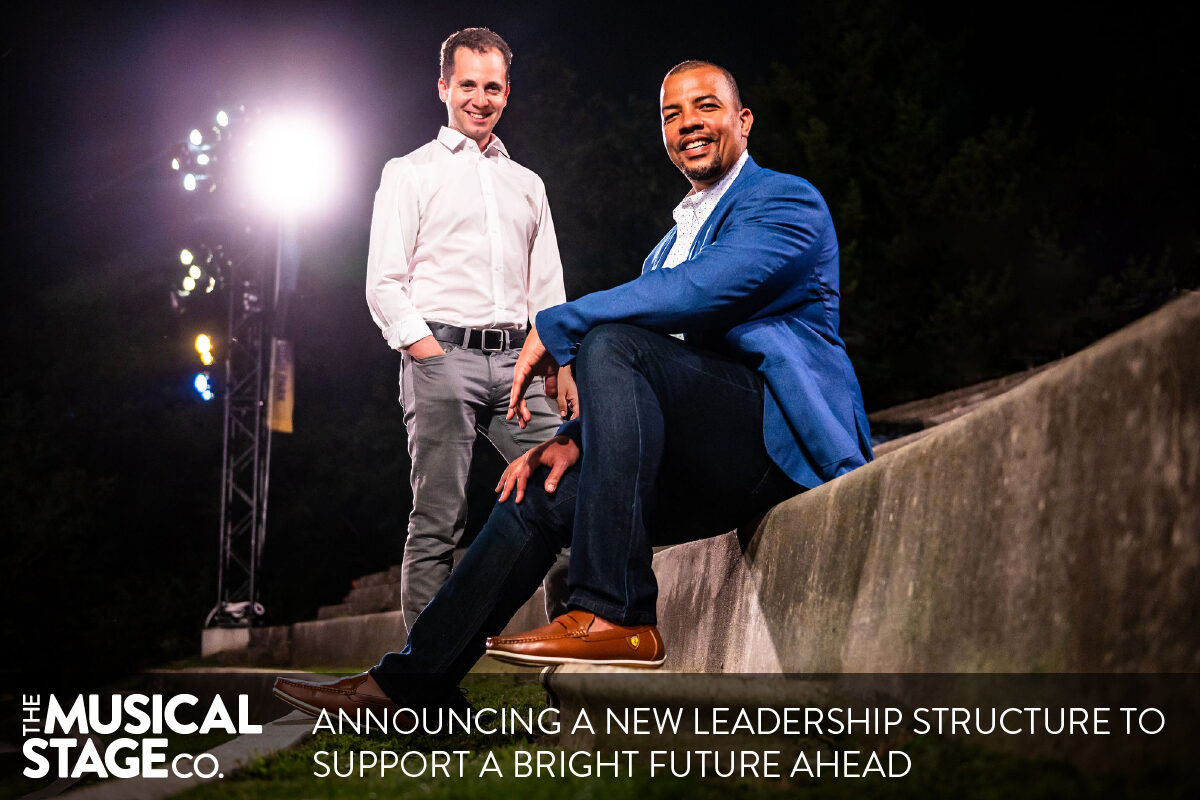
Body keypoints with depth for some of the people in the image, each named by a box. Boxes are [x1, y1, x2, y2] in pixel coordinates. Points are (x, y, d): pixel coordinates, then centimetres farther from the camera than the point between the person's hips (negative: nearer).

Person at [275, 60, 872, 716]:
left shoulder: (787, 200, -1)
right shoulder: (670, 246, 26)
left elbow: (700, 290, -20)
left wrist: (554, 328, -14)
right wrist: (576, 438, 1)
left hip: (779, 435, -8)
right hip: (709, 462, 8)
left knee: (608, 344, -26)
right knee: (542, 494, -4)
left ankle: (615, 615, -30)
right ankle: (403, 685, 1)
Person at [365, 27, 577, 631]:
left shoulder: (526, 185, 23)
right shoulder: (409, 173, 9)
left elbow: (548, 289, 20)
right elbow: (384, 285, 2)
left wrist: (562, 365, 7)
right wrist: (427, 351, -11)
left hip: (516, 359, 4)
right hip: (440, 354, -4)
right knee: (437, 524, -6)